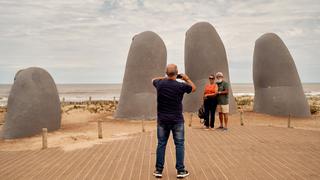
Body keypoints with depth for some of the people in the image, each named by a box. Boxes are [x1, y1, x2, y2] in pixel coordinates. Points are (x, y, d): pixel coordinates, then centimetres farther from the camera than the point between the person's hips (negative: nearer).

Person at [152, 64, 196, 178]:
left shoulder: (160, 83, -4)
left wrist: (165, 78, 17)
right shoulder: (181, 86, -12)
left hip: (162, 120, 3)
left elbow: (153, 80, 21)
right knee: (179, 145, 6)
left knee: (161, 144, 9)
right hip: (177, 120, -2)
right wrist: (187, 79, 18)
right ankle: (180, 170, 10)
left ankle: (158, 170, 15)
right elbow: (193, 88, 8)